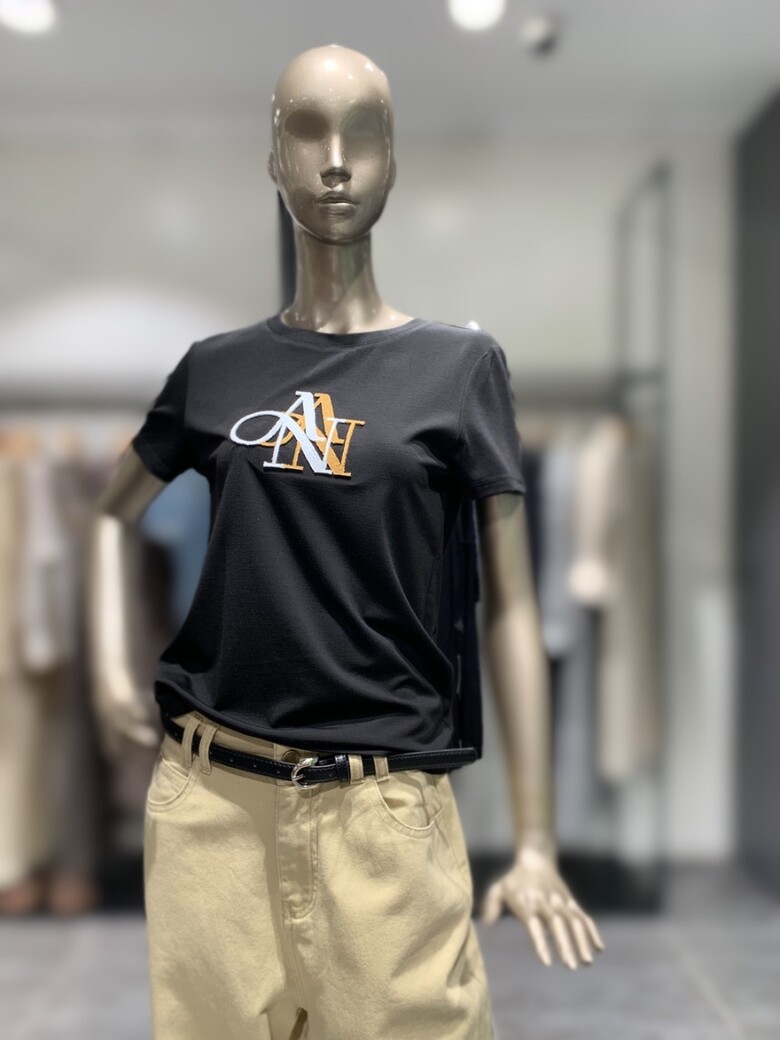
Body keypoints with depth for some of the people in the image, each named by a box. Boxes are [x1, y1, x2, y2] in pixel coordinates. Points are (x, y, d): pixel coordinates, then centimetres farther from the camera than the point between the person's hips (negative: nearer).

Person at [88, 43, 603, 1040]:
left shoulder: (459, 365, 0)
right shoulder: (217, 367, 7)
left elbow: (509, 606, 0)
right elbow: (112, 514, 23)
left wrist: (534, 841, -2)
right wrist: (107, 665, 6)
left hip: (383, 802, -2)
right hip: (209, 791, 2)